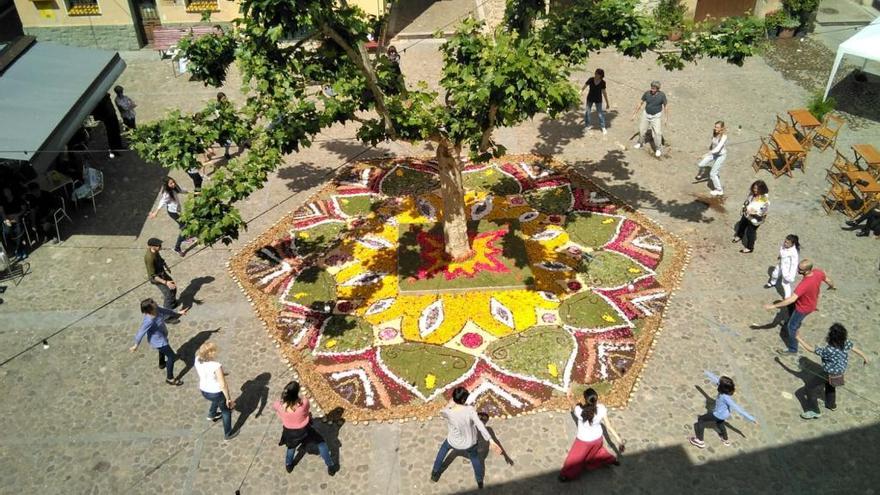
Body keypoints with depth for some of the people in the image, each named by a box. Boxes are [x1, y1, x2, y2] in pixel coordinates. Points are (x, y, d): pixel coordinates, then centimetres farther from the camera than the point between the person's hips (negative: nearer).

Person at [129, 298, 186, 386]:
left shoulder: (156, 310, -20)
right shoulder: (149, 321, -40)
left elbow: (165, 311, 0)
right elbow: (141, 333, -28)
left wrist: (178, 313, 12)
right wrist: (136, 345, -14)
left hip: (162, 337, 9)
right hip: (158, 341, -9)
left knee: (163, 349, 37)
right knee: (171, 356, 4)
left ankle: (162, 364, 68)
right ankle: (170, 378, 20)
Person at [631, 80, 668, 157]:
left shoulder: (662, 95, -20)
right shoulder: (647, 93, -14)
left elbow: (666, 106, -10)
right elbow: (640, 103, -4)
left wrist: (667, 118, -11)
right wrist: (634, 114, -2)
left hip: (656, 116, -3)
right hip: (646, 114, 3)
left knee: (656, 133, -11)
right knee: (641, 130, 15)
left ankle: (658, 149, 9)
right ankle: (640, 142, 45)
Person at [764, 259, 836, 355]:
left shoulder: (804, 284, -44)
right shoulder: (818, 272, -20)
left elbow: (792, 299, -46)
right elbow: (828, 280, 2)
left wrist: (773, 306, -45)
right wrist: (832, 286, 27)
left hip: (803, 308, -7)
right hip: (812, 303, 7)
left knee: (791, 327, 10)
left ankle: (792, 350, 26)